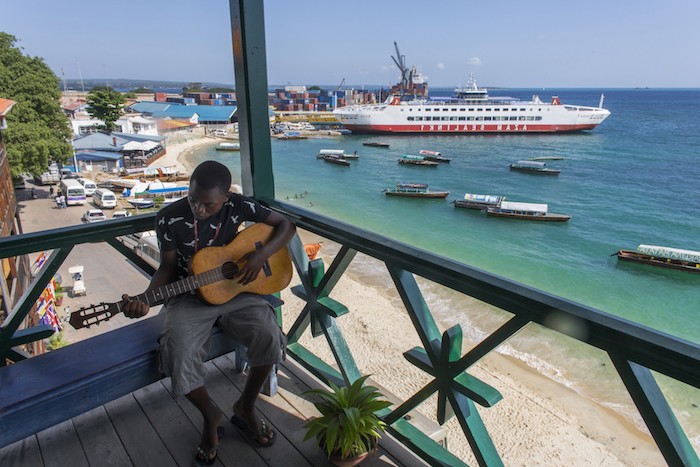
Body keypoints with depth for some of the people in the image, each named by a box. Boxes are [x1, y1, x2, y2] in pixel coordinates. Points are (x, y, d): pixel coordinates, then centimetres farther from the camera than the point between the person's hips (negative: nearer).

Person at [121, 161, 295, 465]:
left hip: (235, 291, 1)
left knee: (269, 336, -25)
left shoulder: (238, 206, -9)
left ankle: (245, 407, 5)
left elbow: (287, 225, -4)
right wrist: (145, 299, -17)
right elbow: (168, 267, 0)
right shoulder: (169, 219, -10)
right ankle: (210, 415, 7)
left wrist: (261, 255, -18)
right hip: (189, 297, 0)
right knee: (180, 356, -27)